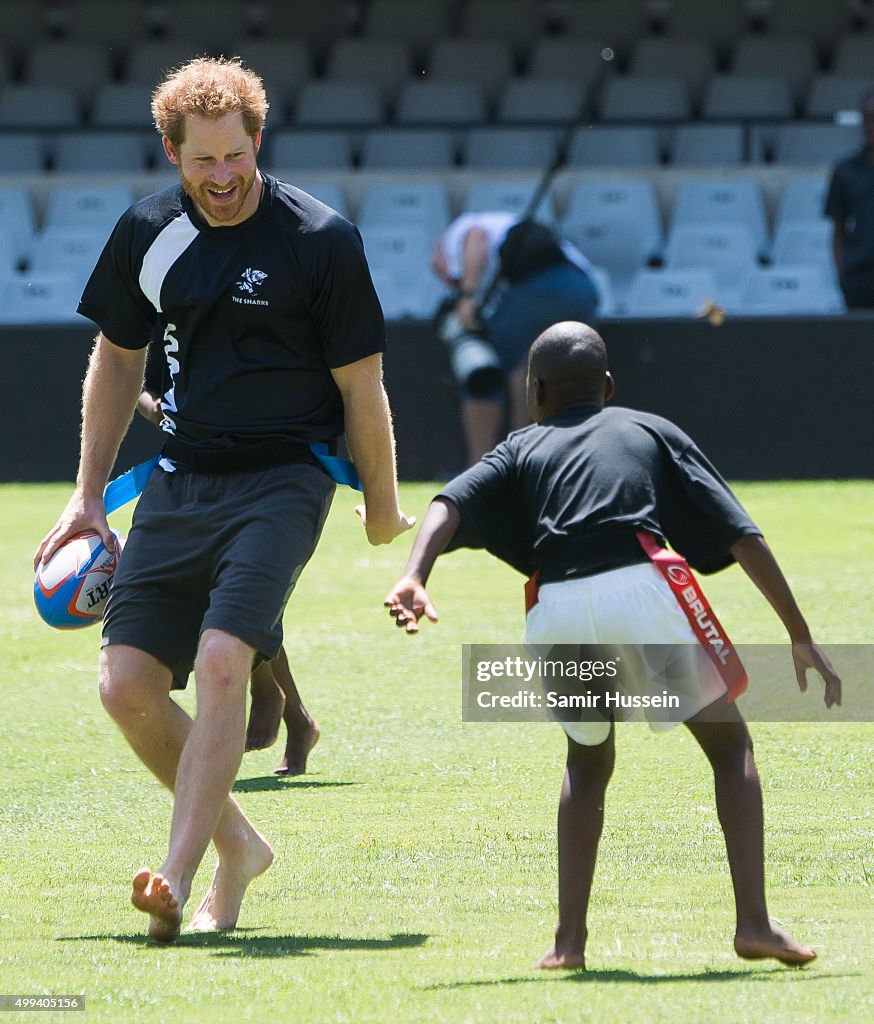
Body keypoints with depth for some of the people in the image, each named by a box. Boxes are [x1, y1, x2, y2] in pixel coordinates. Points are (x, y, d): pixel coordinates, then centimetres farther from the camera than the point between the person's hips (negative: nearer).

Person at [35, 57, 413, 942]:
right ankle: (237, 844, 17)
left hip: (282, 479, -5)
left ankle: (178, 877, -24)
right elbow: (117, 357, 18)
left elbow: (360, 385, -2)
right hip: (180, 481, 5)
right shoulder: (148, 231, 4)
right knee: (126, 683, -4)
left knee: (220, 661, -23)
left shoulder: (320, 240, -10)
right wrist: (89, 495, 17)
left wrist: (383, 506, 6)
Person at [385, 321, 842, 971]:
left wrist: (414, 579, -9)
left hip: (557, 612, 2)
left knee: (588, 761, 27)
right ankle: (754, 922, 0)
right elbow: (740, 535, 17)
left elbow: (451, 506, 6)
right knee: (730, 743, 16)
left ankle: (570, 937, 14)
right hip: (641, 589, -2)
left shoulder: (522, 450, 28)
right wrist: (801, 637, 17)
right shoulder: (652, 431, 27)